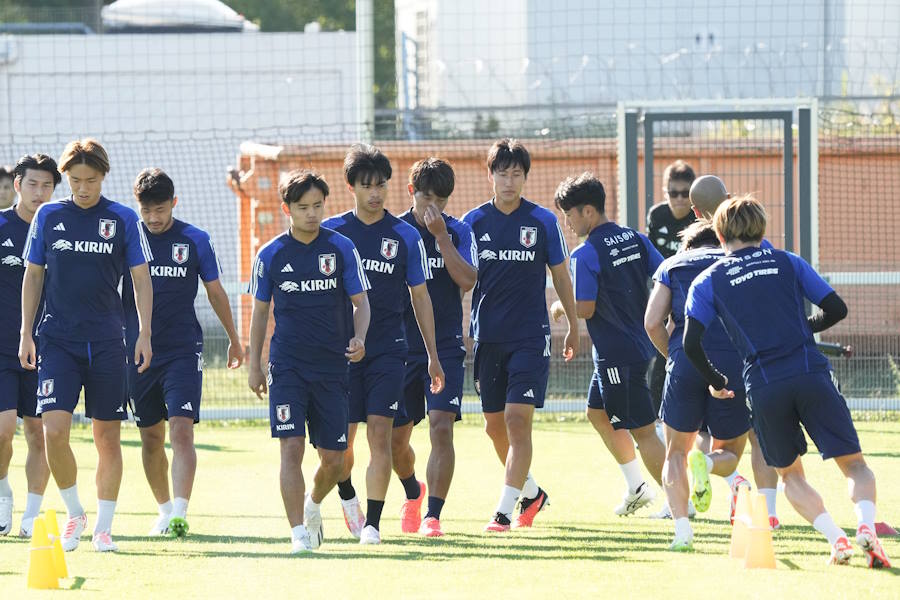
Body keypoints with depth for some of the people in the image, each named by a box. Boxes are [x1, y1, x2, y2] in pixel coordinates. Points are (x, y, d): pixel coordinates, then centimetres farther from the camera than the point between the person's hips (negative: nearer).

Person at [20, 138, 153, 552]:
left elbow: (141, 278, 6)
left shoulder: (124, 219, 2)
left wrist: (144, 334, -2)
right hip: (58, 340, 0)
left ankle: (103, 526, 12)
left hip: (106, 342, 0)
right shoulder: (48, 217, 5)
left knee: (107, 437, 2)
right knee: (54, 429, -13)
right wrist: (26, 335, 5)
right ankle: (74, 513, 7)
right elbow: (33, 275, 11)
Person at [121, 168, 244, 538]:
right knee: (151, 438, 9)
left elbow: (215, 292, 11)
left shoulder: (194, 241, 0)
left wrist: (234, 339, 19)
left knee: (181, 431, -15)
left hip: (183, 351, -2)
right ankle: (164, 511, 23)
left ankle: (180, 513, -23)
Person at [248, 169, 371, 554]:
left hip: (332, 364, 1)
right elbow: (260, 311, 11)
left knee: (333, 457, 5)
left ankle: (313, 504, 35)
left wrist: (359, 338, -15)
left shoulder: (341, 248, 1)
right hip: (287, 366, -1)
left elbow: (360, 302, 5)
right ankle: (299, 532, -13)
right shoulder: (271, 255, 2)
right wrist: (254, 365, 8)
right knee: (292, 447, -14)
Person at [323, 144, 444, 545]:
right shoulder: (330, 232, 4)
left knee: (380, 433, -12)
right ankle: (347, 495, 33)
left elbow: (420, 297, 9)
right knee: (341, 439, 3)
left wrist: (433, 356, 8)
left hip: (388, 350, -1)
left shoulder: (405, 236, 4)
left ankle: (372, 524, -9)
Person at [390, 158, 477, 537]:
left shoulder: (458, 232, 1)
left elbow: (468, 281, -13)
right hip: (402, 347, 2)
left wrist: (440, 236, -18)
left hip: (446, 347, -2)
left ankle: (433, 516, -13)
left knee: (441, 427, -17)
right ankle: (413, 493, 38)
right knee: (394, 438, 7)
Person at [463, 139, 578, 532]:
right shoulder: (474, 222, 3)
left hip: (530, 337, -3)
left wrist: (573, 327, 14)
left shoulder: (543, 221, -1)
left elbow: (560, 276, 8)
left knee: (517, 419, -13)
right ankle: (531, 493, 31)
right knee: (494, 425, 9)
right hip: (488, 337, 3)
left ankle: (505, 509, -13)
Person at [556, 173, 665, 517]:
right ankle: (637, 487, 26)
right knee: (597, 412, 24)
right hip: (640, 344, 9)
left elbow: (585, 309, -20)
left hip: (616, 354, -9)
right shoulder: (635, 239, 6)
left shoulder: (585, 255, -17)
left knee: (643, 431, -4)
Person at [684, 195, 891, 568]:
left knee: (789, 473, 20)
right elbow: (836, 309, 11)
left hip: (764, 387, 0)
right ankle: (865, 525, -23)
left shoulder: (708, 281, 11)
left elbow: (691, 343, 1)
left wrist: (715, 382, 18)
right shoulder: (787, 262, 14)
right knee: (853, 463, 7)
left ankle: (834, 537, -3)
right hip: (811, 374, 0)